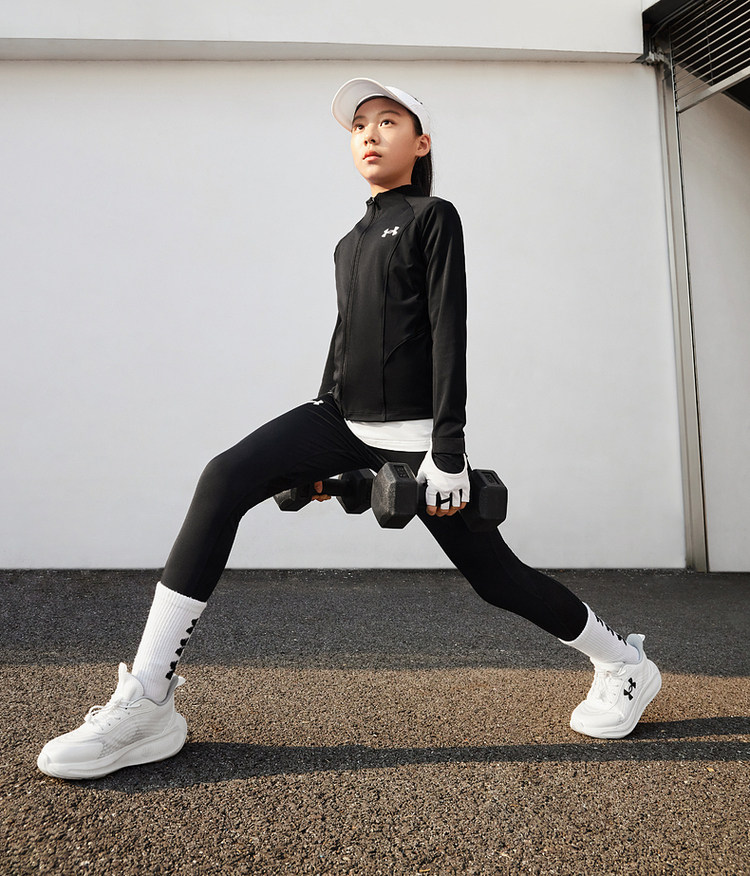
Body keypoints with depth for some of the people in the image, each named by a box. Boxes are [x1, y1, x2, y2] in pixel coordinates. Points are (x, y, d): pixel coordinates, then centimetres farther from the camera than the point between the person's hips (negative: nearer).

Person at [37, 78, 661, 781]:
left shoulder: (433, 217, 1)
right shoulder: (350, 242, 20)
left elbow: (449, 333, -9)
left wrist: (447, 452, -16)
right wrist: (320, 451, 18)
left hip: (412, 431, -6)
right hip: (342, 416, 6)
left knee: (491, 573, 1)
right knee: (224, 480, -17)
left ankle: (626, 665, 28)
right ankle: (146, 704, -15)